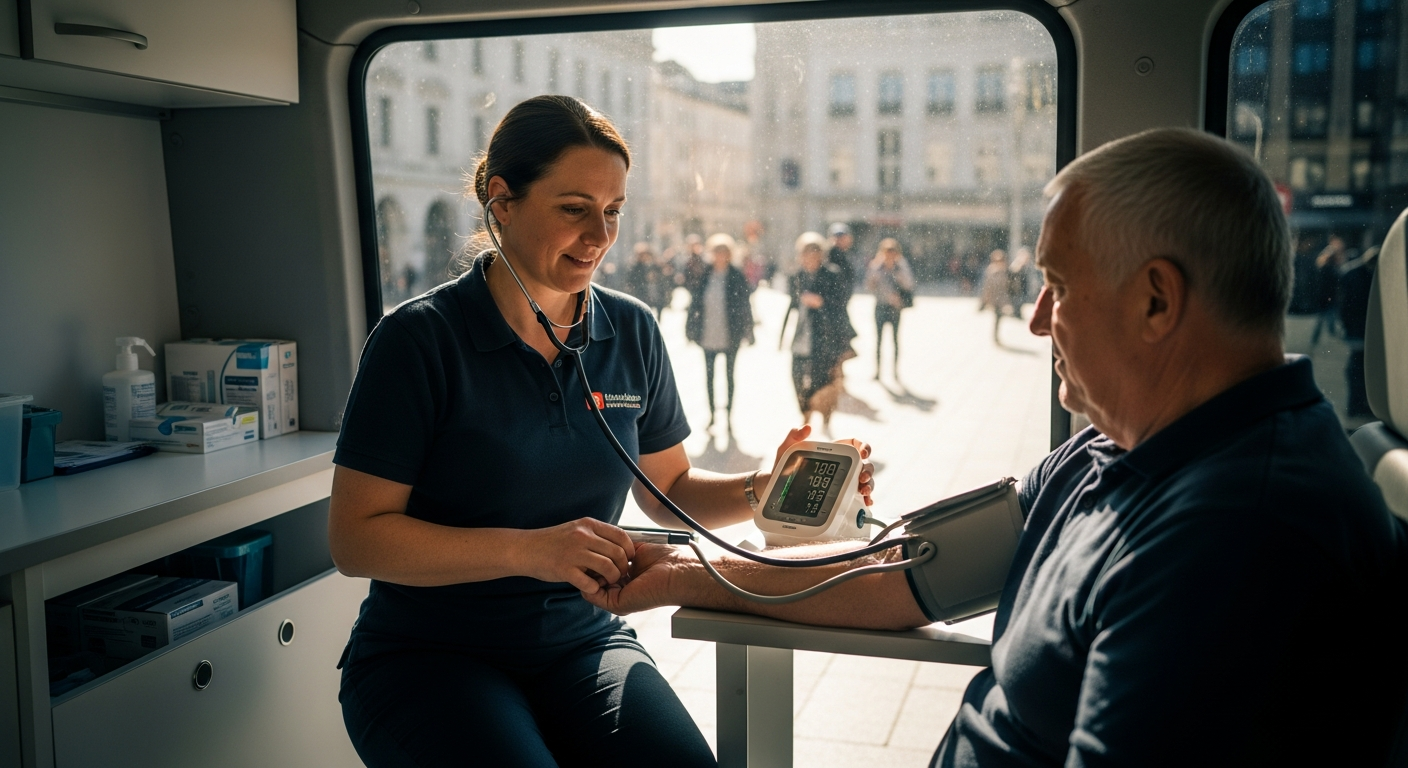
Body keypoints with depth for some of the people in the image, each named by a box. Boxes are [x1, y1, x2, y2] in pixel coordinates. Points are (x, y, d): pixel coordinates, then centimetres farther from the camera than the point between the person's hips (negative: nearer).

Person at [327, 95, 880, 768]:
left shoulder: (631, 332, 3)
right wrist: (526, 548, -24)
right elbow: (355, 537, -13)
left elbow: (668, 491, 11)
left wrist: (763, 491, -8)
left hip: (582, 640, 3)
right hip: (427, 654, -3)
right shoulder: (419, 340, -11)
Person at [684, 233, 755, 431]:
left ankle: (728, 415, 14)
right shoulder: (704, 276, 2)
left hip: (730, 335, -3)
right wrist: (691, 328, 4)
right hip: (708, 335, 3)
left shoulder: (737, 277, -5)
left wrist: (747, 330, -5)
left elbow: (744, 305, -3)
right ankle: (712, 413, 20)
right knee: (709, 374, 10)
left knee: (729, 375, 6)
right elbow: (695, 303, 6)